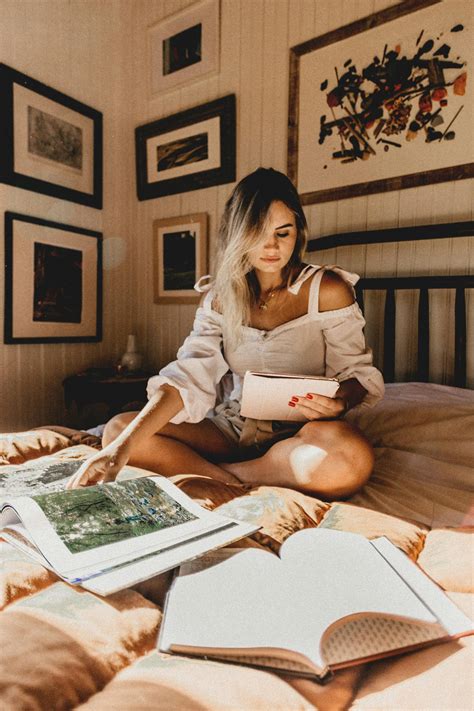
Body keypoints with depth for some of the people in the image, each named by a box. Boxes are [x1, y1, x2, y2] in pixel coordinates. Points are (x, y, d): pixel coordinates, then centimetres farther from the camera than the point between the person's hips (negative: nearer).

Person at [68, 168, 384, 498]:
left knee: (351, 458, -37)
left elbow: (358, 373, 0)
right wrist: (121, 447, -22)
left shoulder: (327, 290, -4)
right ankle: (238, 487, -19)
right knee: (117, 428, -11)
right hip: (234, 428, 3)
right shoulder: (220, 296, 3)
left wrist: (340, 401, -26)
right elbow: (189, 376, -9)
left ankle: (213, 471, -17)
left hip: (299, 435, -2)